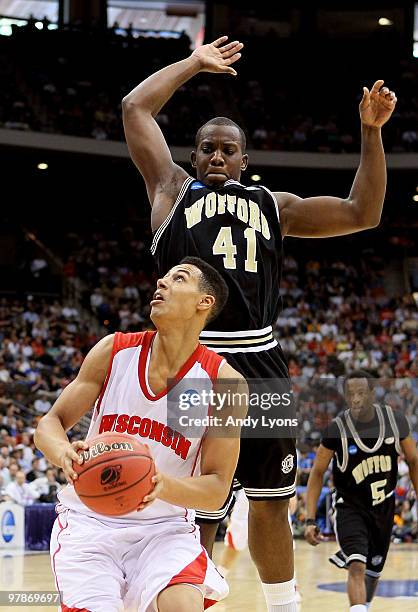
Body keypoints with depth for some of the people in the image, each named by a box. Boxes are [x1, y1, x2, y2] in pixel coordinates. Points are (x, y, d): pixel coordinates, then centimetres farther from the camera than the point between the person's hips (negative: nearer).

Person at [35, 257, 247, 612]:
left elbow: (217, 490, -9)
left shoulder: (225, 382, -9)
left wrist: (165, 486, -31)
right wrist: (63, 453, -25)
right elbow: (50, 423, 0)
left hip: (165, 527, -1)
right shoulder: (114, 351, -4)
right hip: (89, 520, 1)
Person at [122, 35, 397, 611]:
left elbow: (363, 214, 14)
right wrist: (196, 62, 16)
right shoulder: (174, 189, 13)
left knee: (272, 500, 13)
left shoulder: (273, 205, 19)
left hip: (261, 363, 4)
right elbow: (135, 107, 8)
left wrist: (372, 132, 6)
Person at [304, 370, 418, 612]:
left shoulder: (396, 420, -12)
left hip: (384, 508, 3)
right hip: (350, 508, -3)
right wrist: (311, 520, -15)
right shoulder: (336, 429, -18)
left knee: (373, 572, 17)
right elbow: (317, 474, -9)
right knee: (357, 567, -24)